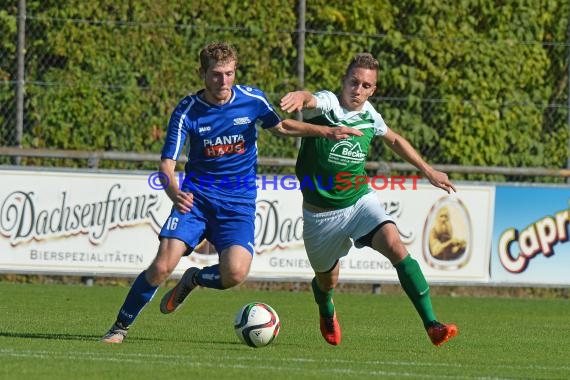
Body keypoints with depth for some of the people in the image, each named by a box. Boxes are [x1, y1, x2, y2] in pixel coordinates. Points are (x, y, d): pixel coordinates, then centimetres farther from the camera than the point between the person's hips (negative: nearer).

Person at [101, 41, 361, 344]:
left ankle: (193, 280, 12)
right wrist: (174, 194, -36)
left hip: (238, 204, 1)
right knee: (162, 266, -19)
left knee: (235, 273, -24)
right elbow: (167, 163, -13)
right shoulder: (187, 111, -10)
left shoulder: (252, 99, -3)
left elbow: (280, 127, 16)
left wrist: (326, 132, 5)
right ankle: (120, 327, 3)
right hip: (196, 198, -1)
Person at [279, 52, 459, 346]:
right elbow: (311, 101, -44)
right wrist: (300, 98, -69)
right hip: (321, 211, -2)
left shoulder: (369, 114, -1)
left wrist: (429, 172, 23)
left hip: (361, 201, 2)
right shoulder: (327, 103, -17)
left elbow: (394, 140, 21)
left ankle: (431, 324, -26)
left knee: (395, 245, -24)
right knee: (326, 282, 13)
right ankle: (327, 313, 54)